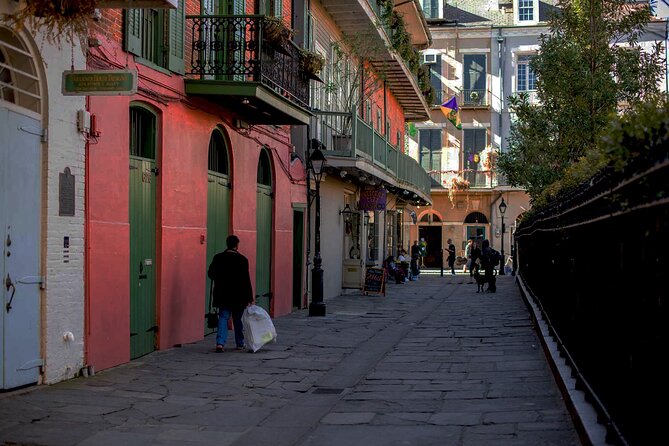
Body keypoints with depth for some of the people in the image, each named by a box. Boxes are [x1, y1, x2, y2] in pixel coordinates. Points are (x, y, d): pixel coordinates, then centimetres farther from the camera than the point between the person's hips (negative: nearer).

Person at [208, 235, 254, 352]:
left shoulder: (218, 258, -1)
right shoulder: (242, 260, -9)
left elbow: (211, 273, 4)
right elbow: (246, 280, -10)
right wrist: (250, 297, -6)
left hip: (222, 295, 2)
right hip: (238, 296, -2)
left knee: (223, 317, 3)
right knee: (238, 319, 12)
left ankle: (220, 342, -15)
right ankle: (240, 344, 22)